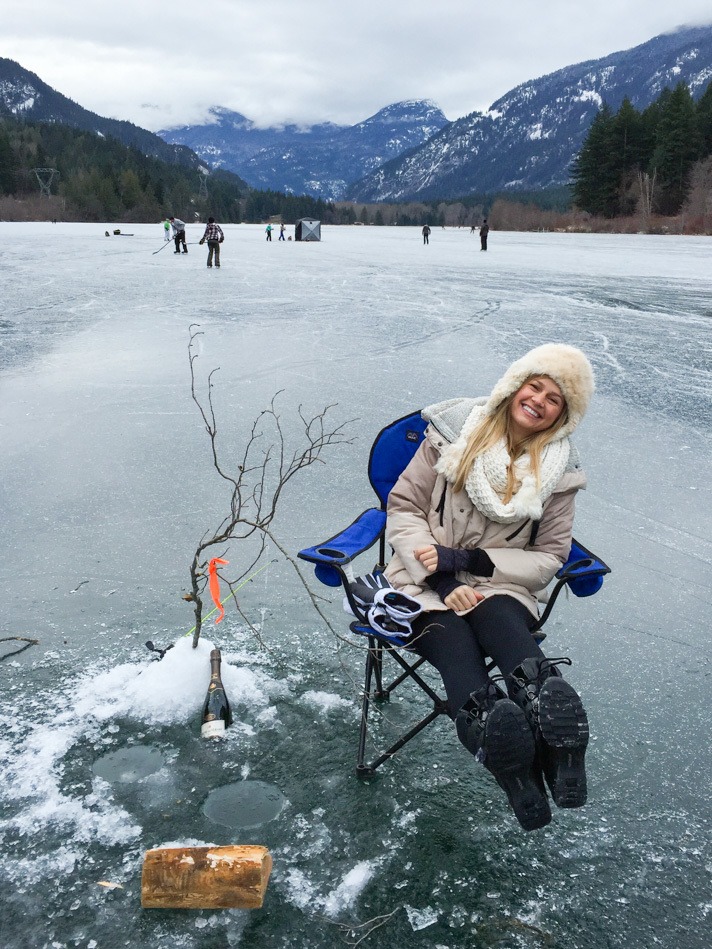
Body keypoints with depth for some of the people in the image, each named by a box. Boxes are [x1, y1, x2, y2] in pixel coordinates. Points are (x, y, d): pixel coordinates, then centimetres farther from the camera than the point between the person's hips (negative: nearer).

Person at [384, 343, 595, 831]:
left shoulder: (559, 471, 4)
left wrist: (468, 560, -11)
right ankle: (519, 768, -52)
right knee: (459, 654, -34)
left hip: (501, 586, 2)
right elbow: (403, 506, 0)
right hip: (430, 584, -2)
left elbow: (549, 557, 4)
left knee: (515, 647, -35)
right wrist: (443, 582, -12)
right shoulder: (455, 430, -1)